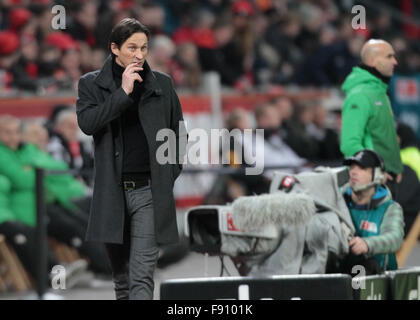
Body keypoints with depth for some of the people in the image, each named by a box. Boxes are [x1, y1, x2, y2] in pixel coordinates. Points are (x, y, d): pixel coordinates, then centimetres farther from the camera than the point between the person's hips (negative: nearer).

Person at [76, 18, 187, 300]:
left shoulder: (162, 84, 7)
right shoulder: (91, 84, 5)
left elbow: (179, 134, 15)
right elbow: (87, 123, -12)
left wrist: (169, 175, 4)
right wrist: (123, 93, -15)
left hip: (149, 192, -1)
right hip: (112, 192, 1)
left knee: (142, 277, -11)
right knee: (122, 278, 11)